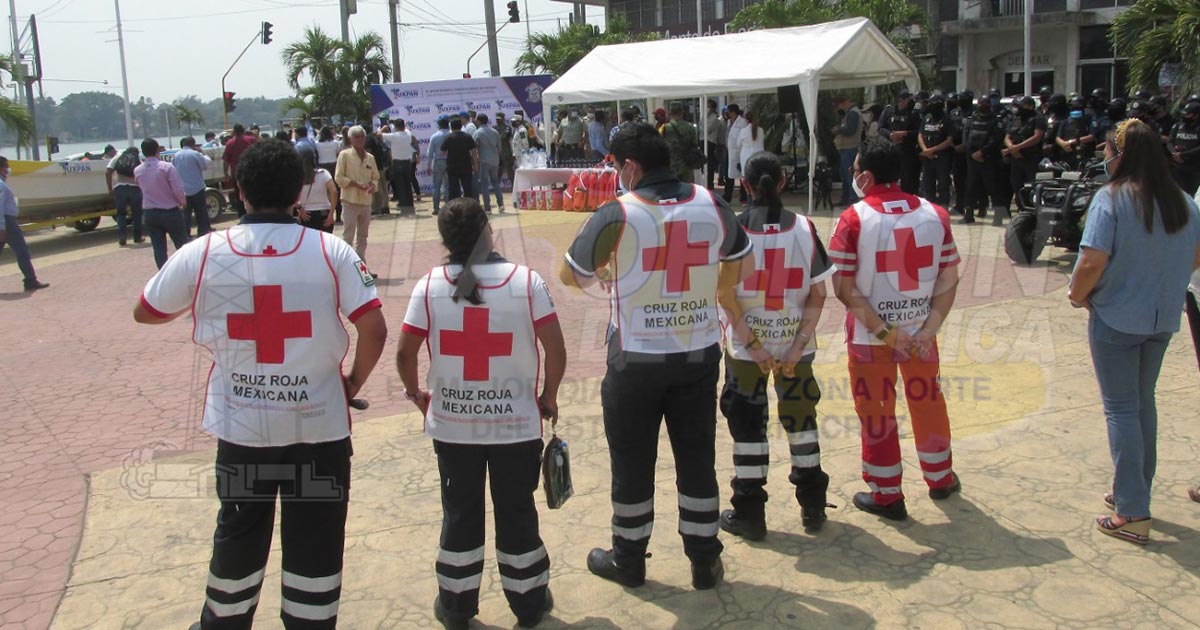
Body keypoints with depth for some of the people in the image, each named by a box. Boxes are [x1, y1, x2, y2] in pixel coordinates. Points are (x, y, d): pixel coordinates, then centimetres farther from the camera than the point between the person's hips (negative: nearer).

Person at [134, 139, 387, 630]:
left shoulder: (203, 253, -7)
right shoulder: (330, 251, -10)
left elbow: (144, 312, 7)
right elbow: (374, 330, -14)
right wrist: (353, 384, 3)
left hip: (240, 427, 2)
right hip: (319, 424, -2)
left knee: (238, 534, 22)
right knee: (315, 543, 11)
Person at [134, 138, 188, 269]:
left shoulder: (137, 171, 0)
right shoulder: (167, 167, -15)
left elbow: (143, 189, 11)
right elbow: (178, 190, -16)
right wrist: (183, 202, 1)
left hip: (150, 214, 4)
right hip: (170, 212, -4)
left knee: (159, 248, 7)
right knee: (182, 245, 9)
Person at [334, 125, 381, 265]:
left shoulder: (370, 157, 10)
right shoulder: (345, 155, -4)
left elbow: (376, 178, 16)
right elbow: (338, 177, -8)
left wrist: (373, 185, -6)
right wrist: (356, 184, -17)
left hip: (366, 201, 5)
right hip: (350, 201, -5)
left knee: (363, 236, 12)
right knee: (348, 236, -6)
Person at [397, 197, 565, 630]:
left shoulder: (429, 286, -7)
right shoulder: (526, 281, -10)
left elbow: (405, 352, -6)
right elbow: (556, 348, -10)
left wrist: (415, 392, 13)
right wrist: (549, 397, 6)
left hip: (452, 424, 1)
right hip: (516, 422, -1)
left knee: (459, 513, 15)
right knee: (517, 512, 13)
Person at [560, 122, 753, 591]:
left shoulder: (617, 215, -14)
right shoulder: (711, 206, -2)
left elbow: (570, 275, -3)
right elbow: (743, 265, 13)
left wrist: (604, 275, 16)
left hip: (636, 360, -3)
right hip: (700, 355, 3)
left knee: (632, 463, 12)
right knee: (697, 459, 14)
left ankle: (628, 560, 27)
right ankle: (705, 562, 24)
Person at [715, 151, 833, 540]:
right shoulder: (804, 228, -4)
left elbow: (725, 294, -14)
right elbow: (818, 295, -6)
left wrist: (753, 345, -10)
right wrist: (799, 345, -6)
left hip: (744, 345, -2)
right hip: (795, 343, 2)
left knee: (747, 422, 9)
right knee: (800, 415, 17)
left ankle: (749, 514, 16)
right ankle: (813, 507, 28)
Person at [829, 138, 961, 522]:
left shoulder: (854, 219, -13)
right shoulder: (935, 215, -2)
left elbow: (845, 289, -16)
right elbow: (949, 279, -3)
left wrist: (883, 331, -14)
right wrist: (929, 328, -6)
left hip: (869, 336, -4)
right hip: (921, 331, 4)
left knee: (876, 411, 10)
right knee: (927, 401, 21)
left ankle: (886, 495, 22)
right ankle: (940, 479, 39)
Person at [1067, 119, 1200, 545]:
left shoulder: (1111, 199, -18)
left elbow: (1093, 261, -25)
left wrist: (1077, 295, -7)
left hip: (1116, 319, -6)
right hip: (1163, 319, 6)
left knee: (1121, 409, 1)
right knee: (1143, 403, 20)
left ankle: (1132, 513, 2)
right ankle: (1135, 491, 32)